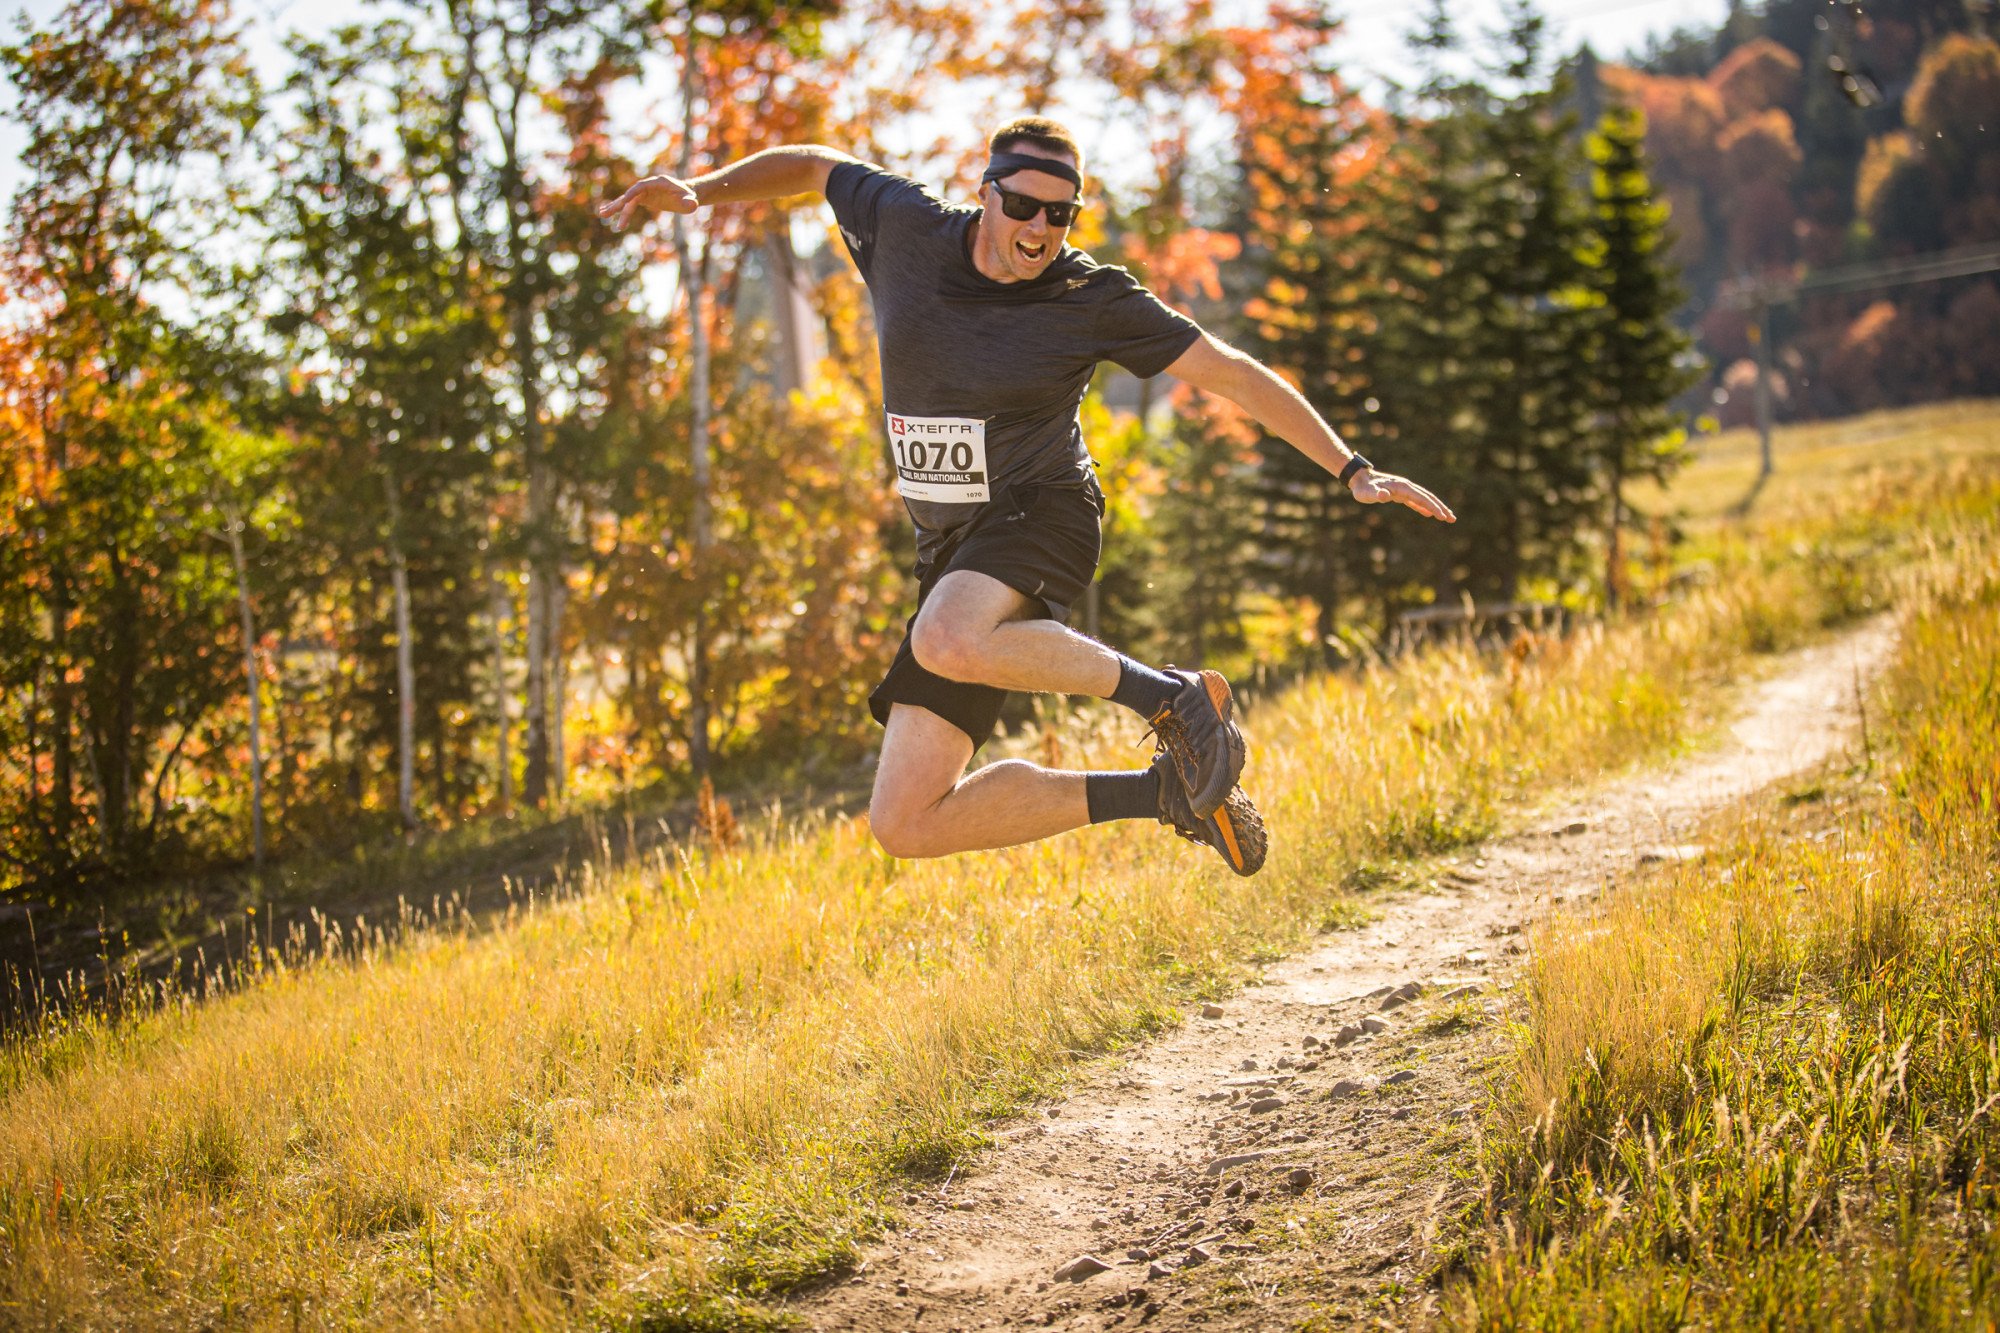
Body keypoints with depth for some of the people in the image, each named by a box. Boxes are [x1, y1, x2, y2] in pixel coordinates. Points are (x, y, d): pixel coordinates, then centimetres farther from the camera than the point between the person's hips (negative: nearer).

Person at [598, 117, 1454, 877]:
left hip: (1039, 516, -5)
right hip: (951, 546, 5)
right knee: (906, 826, -3)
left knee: (949, 643, -43)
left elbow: (1231, 374, -4)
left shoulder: (1092, 299, -9)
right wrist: (703, 191, 3)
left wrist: (1352, 471, -7)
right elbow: (816, 168, 17)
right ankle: (1171, 792, 6)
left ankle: (1173, 698, -20)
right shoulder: (904, 227, -1)